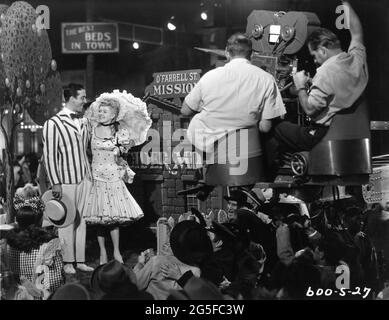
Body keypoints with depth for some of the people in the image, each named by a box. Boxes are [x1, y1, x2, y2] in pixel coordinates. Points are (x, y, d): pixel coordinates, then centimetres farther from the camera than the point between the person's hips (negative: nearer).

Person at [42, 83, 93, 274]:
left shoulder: (83, 123, 12)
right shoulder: (53, 124, -7)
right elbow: (49, 155, -9)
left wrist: (90, 175, 14)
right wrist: (55, 183, -12)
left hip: (83, 179, 6)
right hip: (65, 181, -6)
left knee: (82, 221, 8)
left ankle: (80, 260, 16)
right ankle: (67, 262, 11)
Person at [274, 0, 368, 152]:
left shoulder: (326, 72, -21)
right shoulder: (358, 58, 1)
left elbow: (309, 109, -19)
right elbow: (357, 32, 22)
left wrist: (301, 87, -3)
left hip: (324, 135, -9)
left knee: (277, 127, 2)